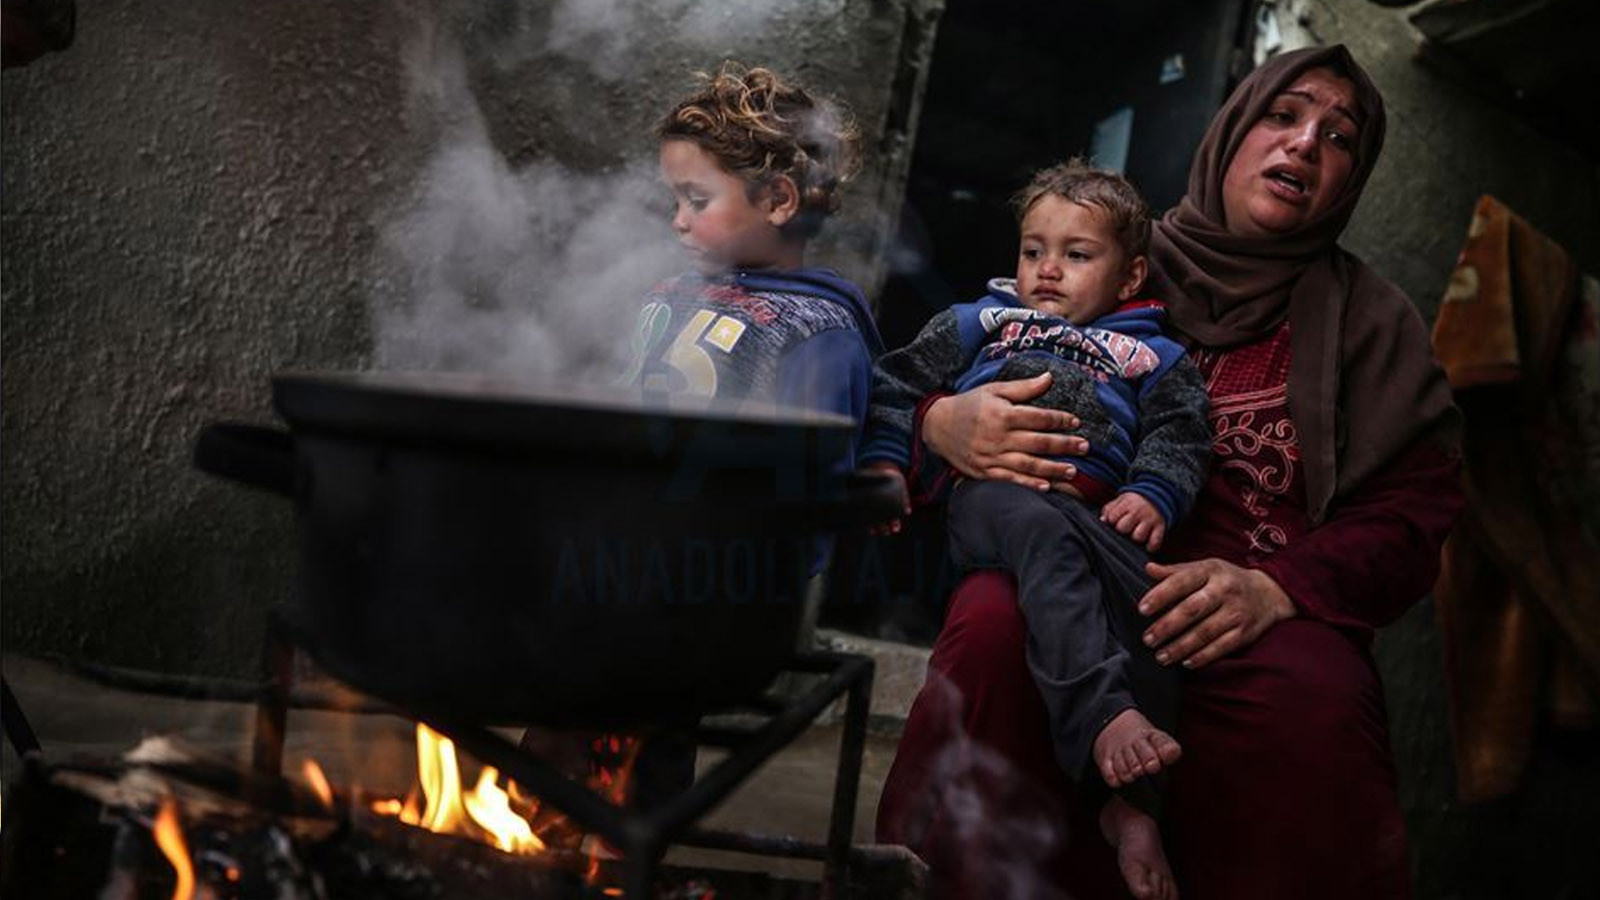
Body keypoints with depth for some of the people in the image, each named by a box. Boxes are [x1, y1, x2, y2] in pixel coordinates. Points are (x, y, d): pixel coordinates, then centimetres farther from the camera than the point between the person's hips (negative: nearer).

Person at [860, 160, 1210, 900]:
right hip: (990, 494, -1)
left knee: (1150, 602, -30)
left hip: (1094, 509, 2)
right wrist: (884, 460, 7)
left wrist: (1152, 493, -6)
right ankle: (1107, 718, -53)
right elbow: (897, 381, 25)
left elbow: (1178, 435, 16)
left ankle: (1136, 799, -32)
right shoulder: (980, 323, 33)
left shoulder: (1151, 358, 31)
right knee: (1039, 529, -39)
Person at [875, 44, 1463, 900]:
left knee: (1313, 700, -36)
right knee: (994, 625, -35)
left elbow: (1408, 517, 4)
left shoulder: (1374, 324, 15)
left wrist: (1276, 588, -17)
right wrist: (942, 422, -12)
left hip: (1266, 614, 0)